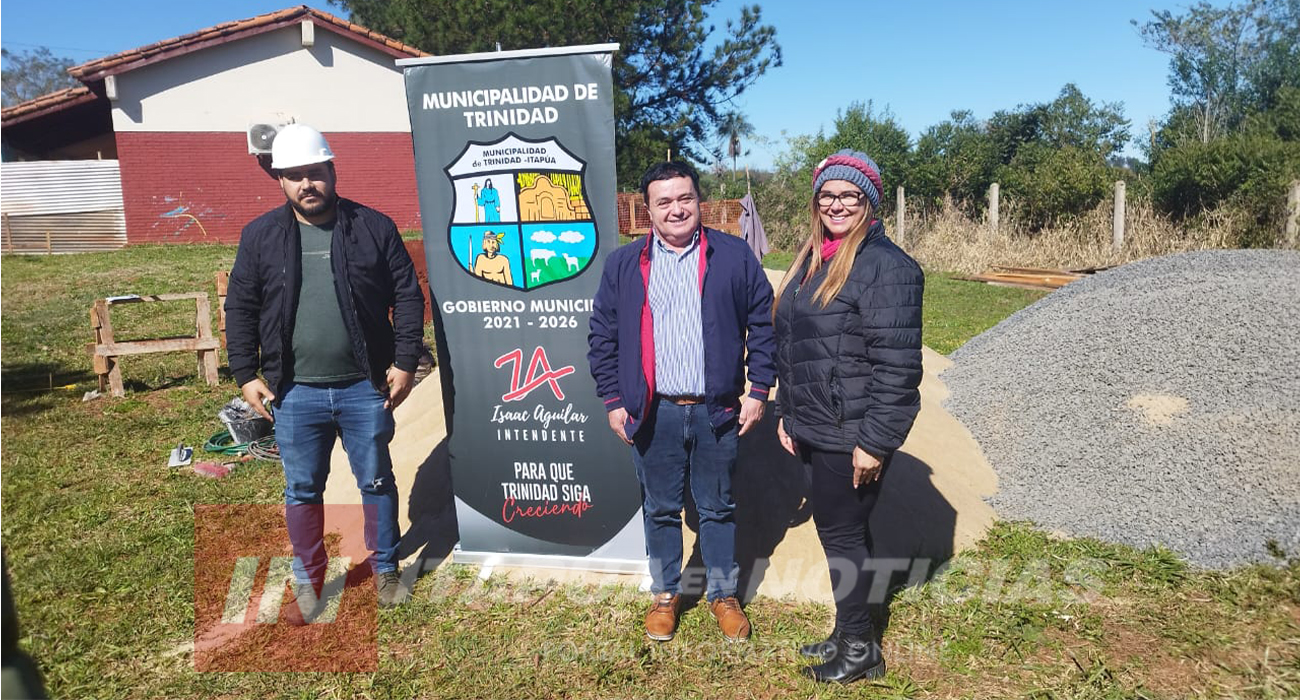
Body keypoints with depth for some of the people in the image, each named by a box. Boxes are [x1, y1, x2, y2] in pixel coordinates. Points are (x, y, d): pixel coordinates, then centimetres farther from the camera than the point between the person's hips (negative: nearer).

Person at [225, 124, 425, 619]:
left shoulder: (374, 227, -1)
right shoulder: (260, 236, 3)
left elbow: (407, 296, 0)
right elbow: (240, 308, 7)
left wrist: (405, 362, -5)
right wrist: (246, 375, 1)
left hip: (364, 388, -1)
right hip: (294, 393, 1)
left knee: (377, 482, 11)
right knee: (302, 490, 13)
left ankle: (385, 568, 30)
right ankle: (308, 579, 30)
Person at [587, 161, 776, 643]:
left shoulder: (734, 256, -1)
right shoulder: (624, 264, 2)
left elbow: (763, 323, 2)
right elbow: (602, 336, 5)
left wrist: (759, 390, -2)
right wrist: (613, 401, 1)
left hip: (717, 412, 0)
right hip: (653, 414, 1)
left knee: (717, 508, 13)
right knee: (660, 509, 14)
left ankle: (723, 594, 32)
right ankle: (665, 594, 33)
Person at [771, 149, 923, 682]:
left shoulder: (886, 266, -15)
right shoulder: (812, 259, 12)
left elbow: (897, 365, -20)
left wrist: (874, 442, -20)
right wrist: (787, 413, 18)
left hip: (851, 435, -8)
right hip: (814, 428, 8)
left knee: (842, 533, 4)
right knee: (840, 529, 18)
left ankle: (859, 649, 23)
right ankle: (849, 633, 35)